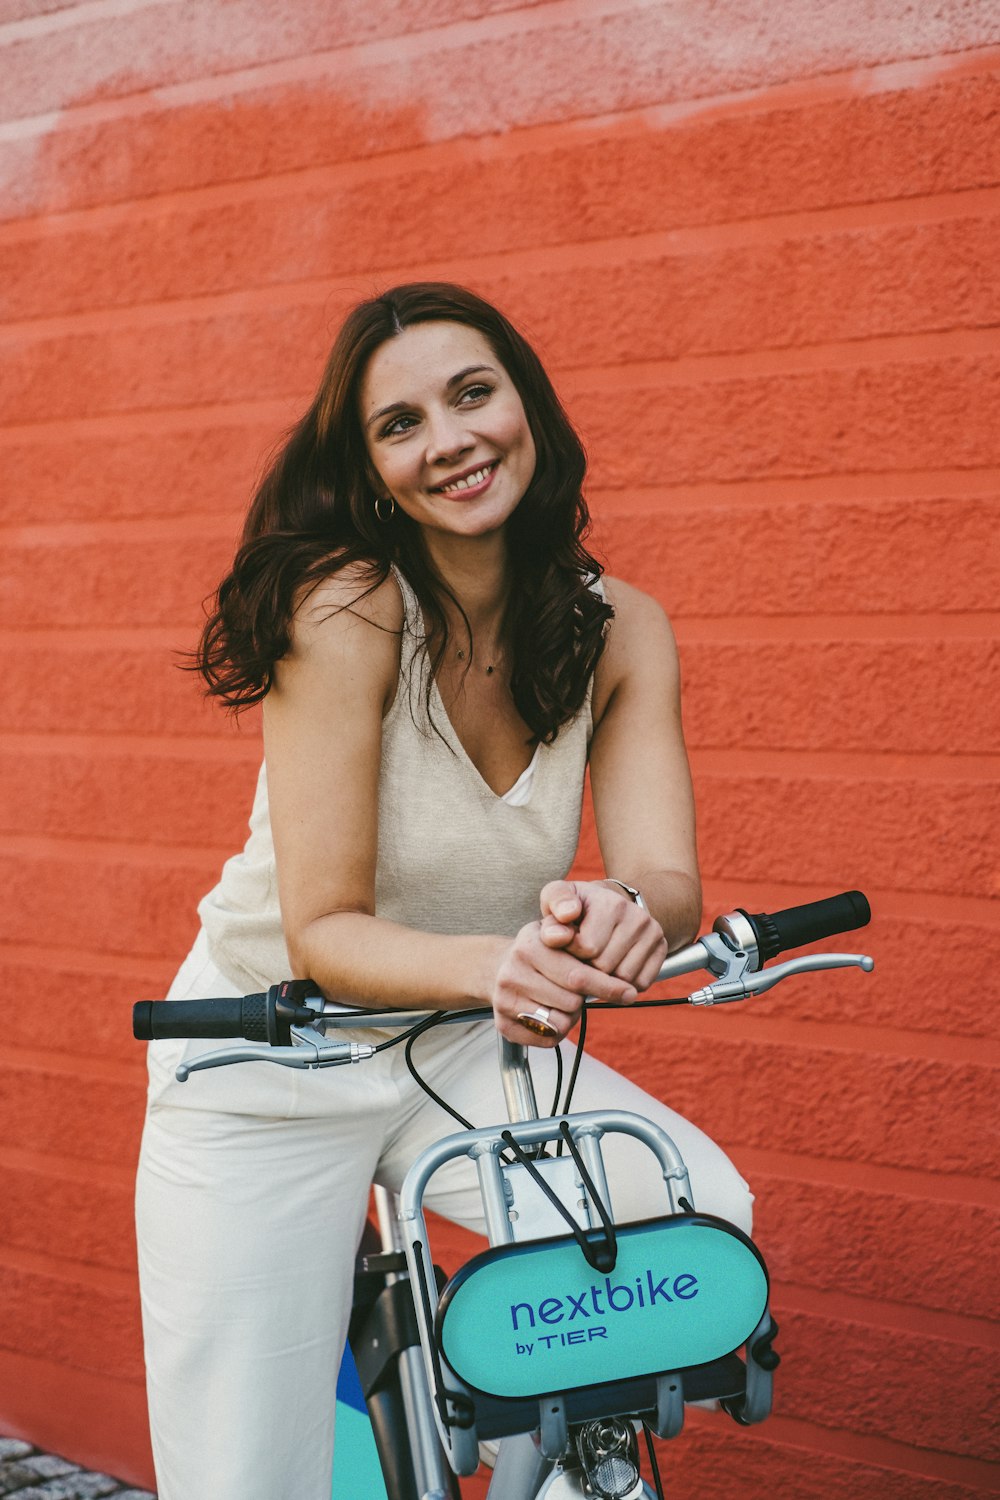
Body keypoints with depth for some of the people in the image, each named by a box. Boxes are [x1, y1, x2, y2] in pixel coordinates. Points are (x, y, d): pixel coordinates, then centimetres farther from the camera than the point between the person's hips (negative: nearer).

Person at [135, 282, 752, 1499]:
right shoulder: (347, 607, -21)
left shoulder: (619, 629, -7)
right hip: (275, 1075, -4)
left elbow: (669, 876, -15)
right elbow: (323, 932, -23)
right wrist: (492, 962, -42)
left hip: (465, 1058, 4)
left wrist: (625, 911, -40)